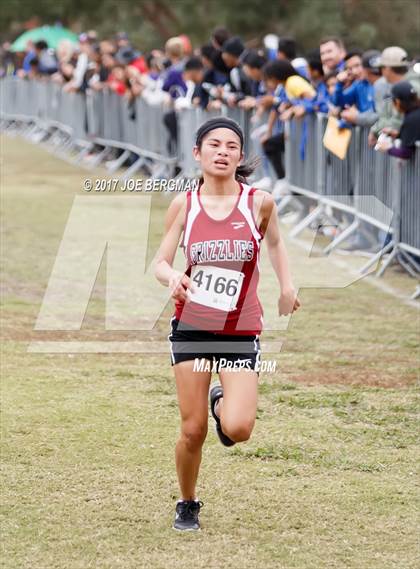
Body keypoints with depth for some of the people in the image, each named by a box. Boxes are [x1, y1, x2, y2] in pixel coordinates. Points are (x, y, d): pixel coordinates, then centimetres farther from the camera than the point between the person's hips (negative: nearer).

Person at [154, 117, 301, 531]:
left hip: (240, 332, -1)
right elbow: (160, 262, 1)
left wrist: (286, 286, 8)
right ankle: (187, 505, 27)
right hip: (191, 327, 1)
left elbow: (274, 240, 17)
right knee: (193, 432, 1)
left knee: (237, 429, -15)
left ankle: (222, 403, 22)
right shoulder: (184, 205, -2)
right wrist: (172, 277, -21)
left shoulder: (259, 202, -4)